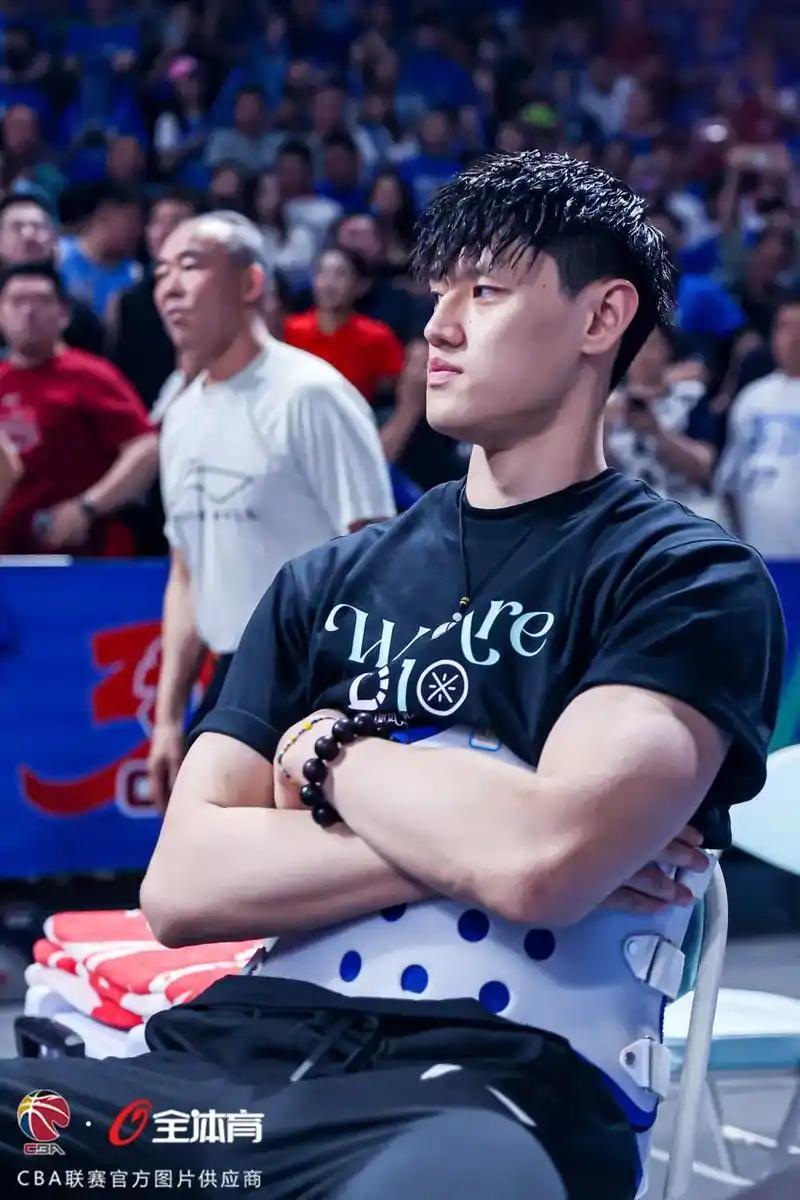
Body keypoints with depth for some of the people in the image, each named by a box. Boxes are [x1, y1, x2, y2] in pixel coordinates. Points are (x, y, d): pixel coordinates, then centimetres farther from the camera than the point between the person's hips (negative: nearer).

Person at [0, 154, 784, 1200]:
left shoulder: (693, 581, 3)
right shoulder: (326, 585, 18)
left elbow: (540, 858, -15)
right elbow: (181, 887, 5)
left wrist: (330, 749, 3)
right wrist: (472, 839, -5)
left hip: (497, 1087, -5)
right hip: (240, 1053, 6)